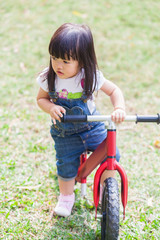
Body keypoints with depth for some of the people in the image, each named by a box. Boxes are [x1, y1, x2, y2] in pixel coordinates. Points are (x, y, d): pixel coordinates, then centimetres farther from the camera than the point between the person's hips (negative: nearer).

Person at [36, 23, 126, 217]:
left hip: (92, 126, 0)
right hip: (64, 133, 0)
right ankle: (66, 196, 29)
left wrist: (119, 109, -27)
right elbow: (41, 98, -2)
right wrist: (51, 108, -25)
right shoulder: (48, 78, -16)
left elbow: (114, 90, -8)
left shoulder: (91, 77, -20)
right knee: (66, 165, -1)